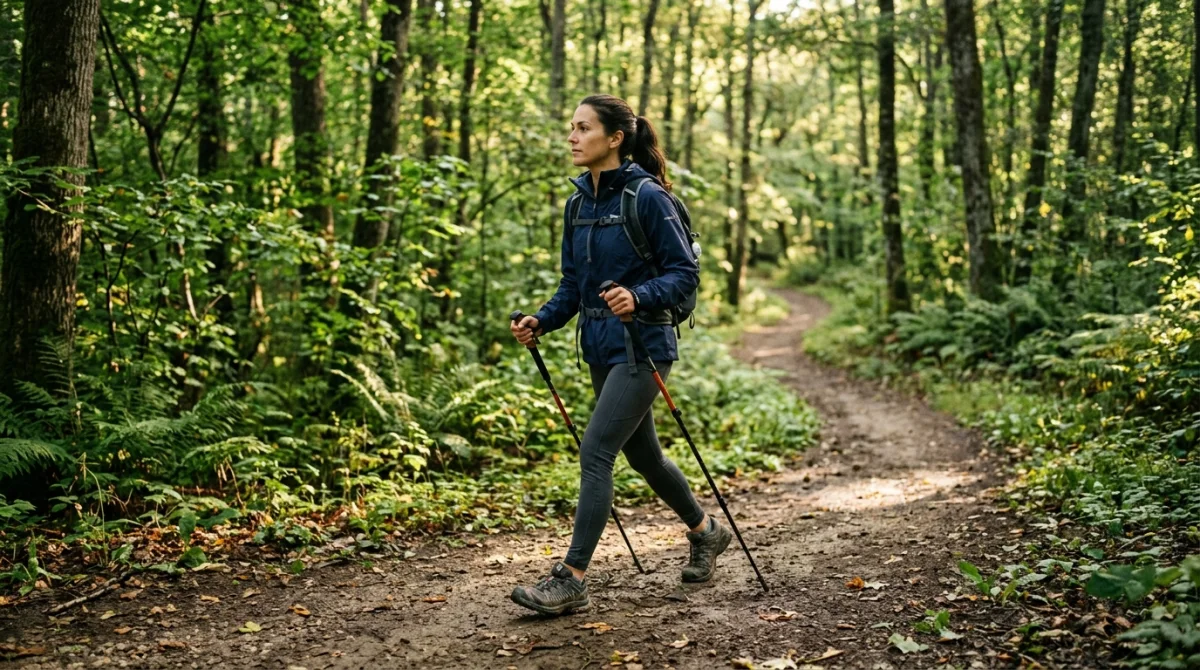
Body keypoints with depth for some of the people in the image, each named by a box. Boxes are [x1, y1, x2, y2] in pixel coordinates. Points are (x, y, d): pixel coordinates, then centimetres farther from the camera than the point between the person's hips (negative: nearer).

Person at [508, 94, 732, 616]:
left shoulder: (647, 197, -13)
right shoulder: (578, 203, 9)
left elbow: (685, 273, -13)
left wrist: (638, 296, -30)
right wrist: (541, 321, -2)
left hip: (642, 347, -9)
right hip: (600, 348, 9)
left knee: (595, 452, -13)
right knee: (642, 454, 20)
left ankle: (571, 579, -6)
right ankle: (705, 531, 42)